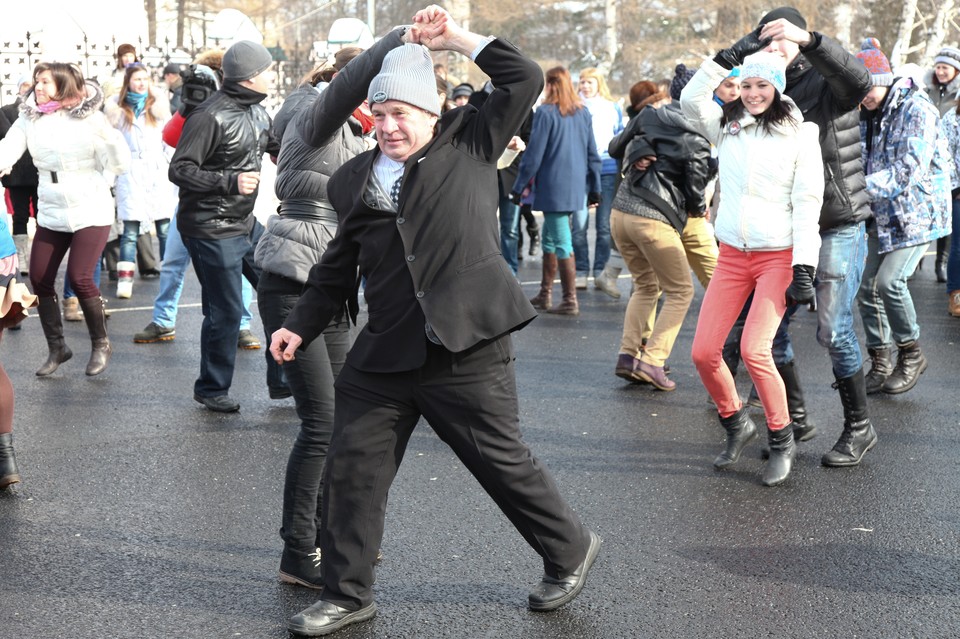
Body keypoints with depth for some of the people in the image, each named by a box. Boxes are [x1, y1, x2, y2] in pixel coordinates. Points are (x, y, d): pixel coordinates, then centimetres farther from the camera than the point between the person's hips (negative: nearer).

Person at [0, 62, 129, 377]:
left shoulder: (88, 118, -11)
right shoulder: (28, 119, 1)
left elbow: (120, 165, -14)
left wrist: (109, 136, -31)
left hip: (90, 212, -5)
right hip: (50, 213, 5)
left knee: (79, 278, -13)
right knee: (39, 279, 3)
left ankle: (100, 344, 9)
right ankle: (57, 348, 21)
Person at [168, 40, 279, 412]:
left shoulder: (257, 112, 9)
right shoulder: (211, 116, -19)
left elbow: (276, 146, 27)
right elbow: (179, 170, -20)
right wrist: (230, 181, -28)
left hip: (246, 224, 9)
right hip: (212, 230, -9)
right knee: (226, 311, -3)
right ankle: (211, 389, 14)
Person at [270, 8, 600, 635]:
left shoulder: (469, 142, 3)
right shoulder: (353, 180, 13)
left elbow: (524, 78, -2)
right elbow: (338, 268, 19)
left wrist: (454, 36, 1)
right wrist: (301, 326, 10)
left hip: (466, 348, -4)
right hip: (384, 354, 4)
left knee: (504, 462, 6)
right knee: (351, 470, 4)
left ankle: (571, 550, 30)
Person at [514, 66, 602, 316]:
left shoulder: (545, 113, -11)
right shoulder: (583, 113, 8)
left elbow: (533, 154, -11)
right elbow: (592, 153, 11)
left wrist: (519, 187, -4)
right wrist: (594, 188, 17)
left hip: (553, 187, -7)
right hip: (576, 186, 7)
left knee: (561, 242, -4)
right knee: (549, 236, 18)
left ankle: (570, 301, -3)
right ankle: (545, 294, 23)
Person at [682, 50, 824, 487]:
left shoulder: (799, 134, -4)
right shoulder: (727, 127, 9)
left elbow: (807, 203, -7)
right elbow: (691, 102, -2)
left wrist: (804, 267, -13)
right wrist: (721, 61, -5)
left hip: (778, 256, -5)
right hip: (731, 254, 5)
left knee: (754, 351, -18)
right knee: (703, 353, -2)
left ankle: (782, 442, 4)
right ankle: (736, 426, 24)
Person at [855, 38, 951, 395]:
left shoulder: (917, 111, -16)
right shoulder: (869, 115, 8)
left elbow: (908, 171, -25)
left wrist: (861, 186, -30)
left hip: (917, 211, -8)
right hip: (882, 216, 8)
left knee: (889, 281, -20)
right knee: (868, 286, 2)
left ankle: (911, 355, 0)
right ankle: (880, 365, 13)